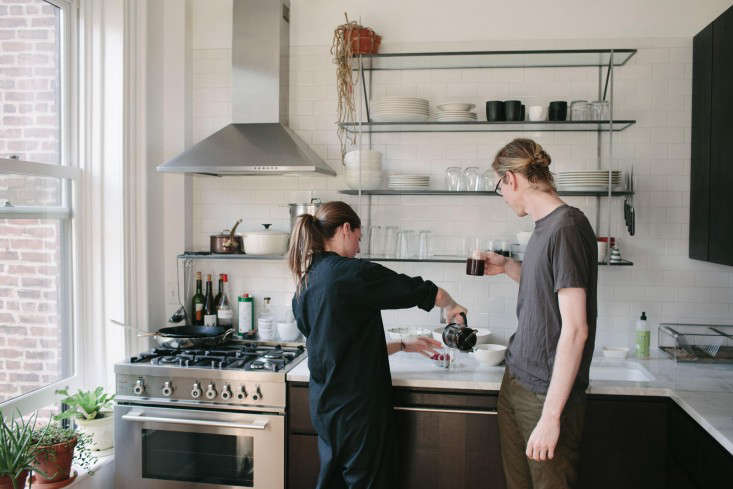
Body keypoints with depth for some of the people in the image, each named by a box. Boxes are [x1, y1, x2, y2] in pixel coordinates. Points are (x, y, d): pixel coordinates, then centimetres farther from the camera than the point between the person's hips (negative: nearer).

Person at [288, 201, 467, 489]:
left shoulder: (303, 287, 6)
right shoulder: (354, 273, -17)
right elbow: (429, 292, -10)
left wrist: (404, 346, 19)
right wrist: (451, 307, 12)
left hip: (323, 407, 8)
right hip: (358, 408, -8)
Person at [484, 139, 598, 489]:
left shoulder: (567, 228, -18)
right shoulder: (545, 227, 8)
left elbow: (575, 330, -21)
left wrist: (550, 416, -21)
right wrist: (507, 267, 16)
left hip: (547, 392, -8)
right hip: (516, 381, 8)